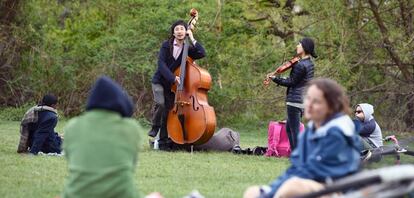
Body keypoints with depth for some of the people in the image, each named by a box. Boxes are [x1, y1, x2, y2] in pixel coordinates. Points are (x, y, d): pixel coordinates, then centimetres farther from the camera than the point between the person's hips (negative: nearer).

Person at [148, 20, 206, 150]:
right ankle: (155, 127, -1)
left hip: (173, 85, 2)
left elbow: (202, 53, -14)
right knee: (160, 103, -26)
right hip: (159, 81, -2)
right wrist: (172, 77, -27)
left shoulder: (187, 50, 2)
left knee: (168, 111, 0)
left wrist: (192, 39, -13)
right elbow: (161, 64, -14)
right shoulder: (166, 45, -4)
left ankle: (163, 142, 7)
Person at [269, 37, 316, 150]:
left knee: (294, 131, -6)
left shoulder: (301, 65, -19)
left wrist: (275, 79, -4)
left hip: (294, 101, -10)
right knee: (289, 128, 21)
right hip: (302, 101, 10)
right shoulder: (309, 64, 11)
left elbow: (291, 82, -13)